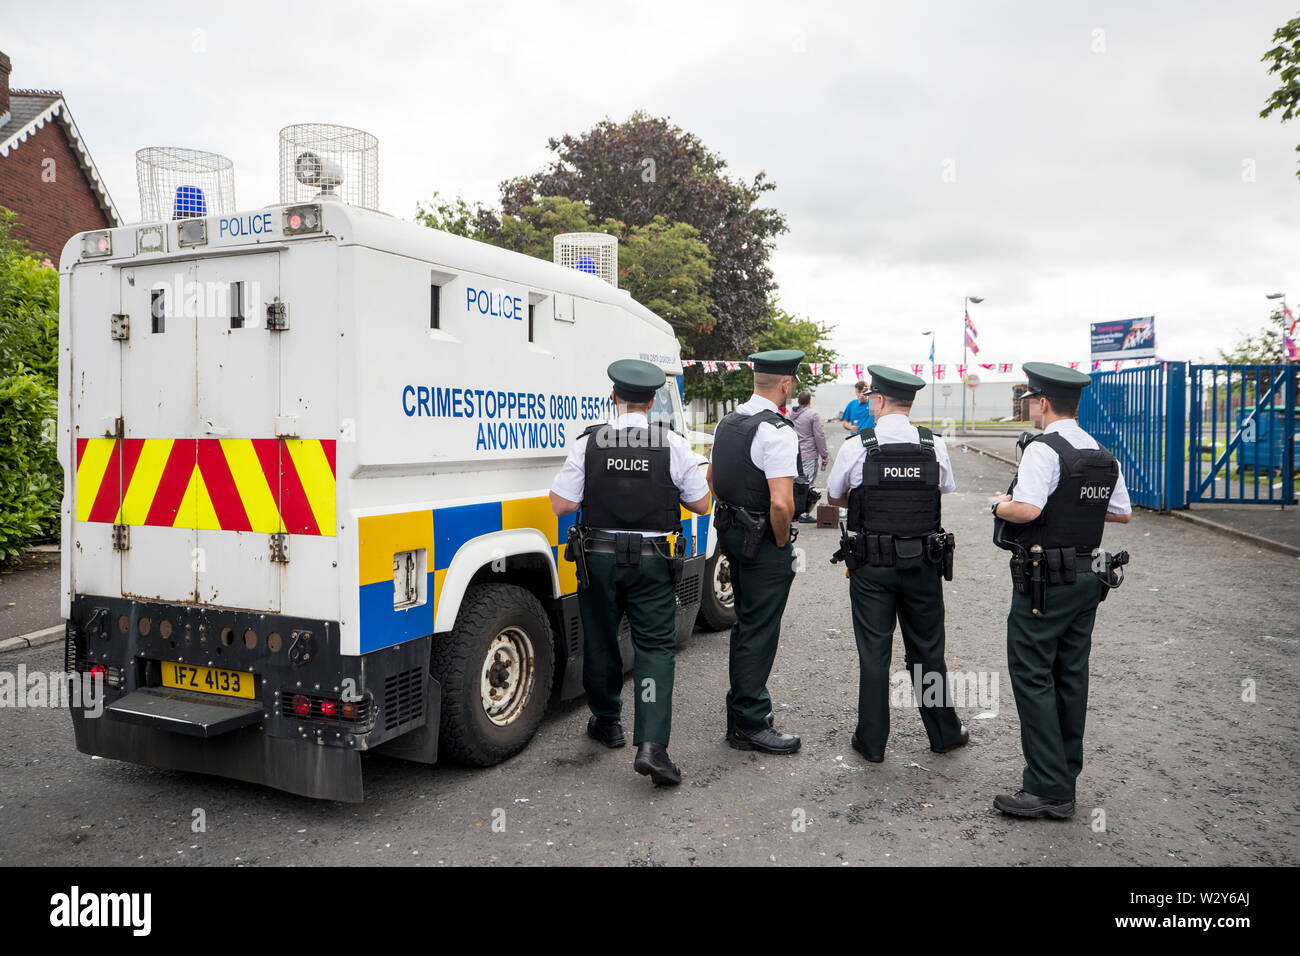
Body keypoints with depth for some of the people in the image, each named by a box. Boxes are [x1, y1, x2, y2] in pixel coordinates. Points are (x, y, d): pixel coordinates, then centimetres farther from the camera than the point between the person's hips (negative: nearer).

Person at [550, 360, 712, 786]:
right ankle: (652, 744, -10)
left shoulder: (588, 443, -6)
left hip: (599, 556, 1)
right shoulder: (673, 444, -5)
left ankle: (606, 722, 36)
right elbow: (701, 504, 1)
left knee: (600, 640, 18)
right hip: (653, 559, -1)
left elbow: (561, 504, -7)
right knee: (656, 647, 2)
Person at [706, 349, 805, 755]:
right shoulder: (777, 431, -20)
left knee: (745, 625, 20)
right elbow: (781, 503, -27)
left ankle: (740, 712, 33)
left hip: (732, 534, 9)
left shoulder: (727, 422, 8)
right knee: (759, 631, -1)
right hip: (764, 541, -9)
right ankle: (750, 725, 8)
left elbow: (712, 478, 20)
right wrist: (782, 543, -12)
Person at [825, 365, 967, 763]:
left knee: (873, 652, 8)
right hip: (924, 564, 2)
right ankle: (943, 733, 29)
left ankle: (872, 740, 17)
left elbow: (834, 496, 4)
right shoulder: (935, 447, -4)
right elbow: (945, 492, 11)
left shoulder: (856, 448, -10)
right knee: (927, 651, 16)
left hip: (871, 566, -2)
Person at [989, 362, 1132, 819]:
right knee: (1071, 675, 15)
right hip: (1090, 577, 9)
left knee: (1032, 676, -3)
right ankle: (1065, 779, 25)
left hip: (1045, 581, -8)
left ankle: (1046, 788, -1)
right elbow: (1123, 513, 17)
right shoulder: (1105, 456, 10)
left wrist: (999, 505, -8)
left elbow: (1028, 509, -28)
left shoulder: (1043, 449, -17)